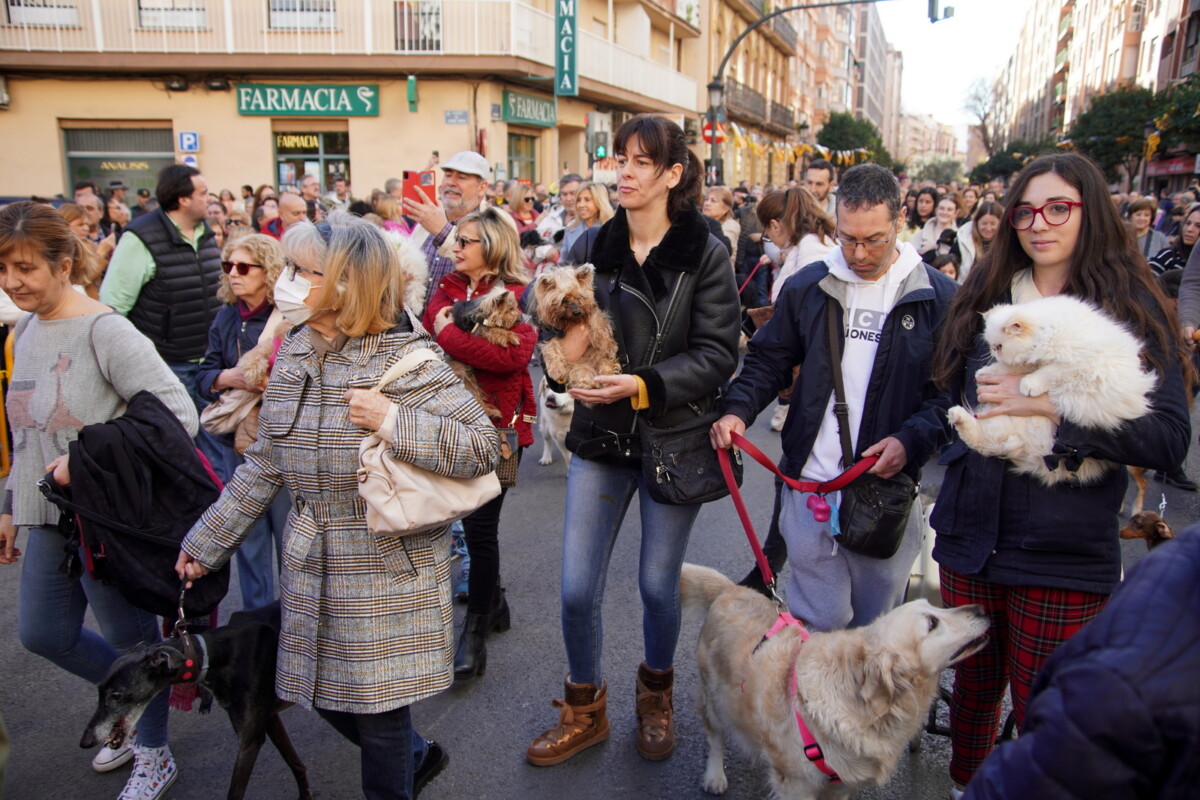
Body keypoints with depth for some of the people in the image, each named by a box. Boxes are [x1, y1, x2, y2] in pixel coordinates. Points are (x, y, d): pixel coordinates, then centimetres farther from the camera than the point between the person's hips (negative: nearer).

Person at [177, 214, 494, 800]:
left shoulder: (404, 359, -16)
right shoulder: (294, 355, 4)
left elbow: (481, 447, -20)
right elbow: (265, 464, 11)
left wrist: (393, 421, -28)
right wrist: (206, 542, 14)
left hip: (386, 569, -6)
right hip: (311, 564, 7)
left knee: (378, 708, 7)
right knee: (326, 695, 18)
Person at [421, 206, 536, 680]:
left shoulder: (517, 295, -8)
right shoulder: (448, 288, 10)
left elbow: (514, 354, -24)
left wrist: (449, 334, -17)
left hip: (497, 423, -6)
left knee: (480, 525, -2)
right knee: (471, 520, 16)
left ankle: (475, 631, 13)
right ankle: (494, 602, 36)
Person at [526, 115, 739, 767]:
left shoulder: (705, 256, -8)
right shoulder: (590, 248, 1)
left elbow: (717, 353, -13)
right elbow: (561, 334, 9)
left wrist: (644, 385, -25)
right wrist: (565, 347, -14)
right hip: (600, 438, 3)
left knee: (658, 586, 12)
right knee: (577, 589, 4)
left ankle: (656, 694, 42)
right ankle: (585, 708, 30)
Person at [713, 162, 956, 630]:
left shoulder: (938, 297, -1)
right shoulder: (807, 286, 5)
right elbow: (768, 361, 14)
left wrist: (911, 441, -17)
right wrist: (738, 410, -3)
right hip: (810, 486, 1)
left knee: (876, 625, 15)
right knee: (818, 620, 6)